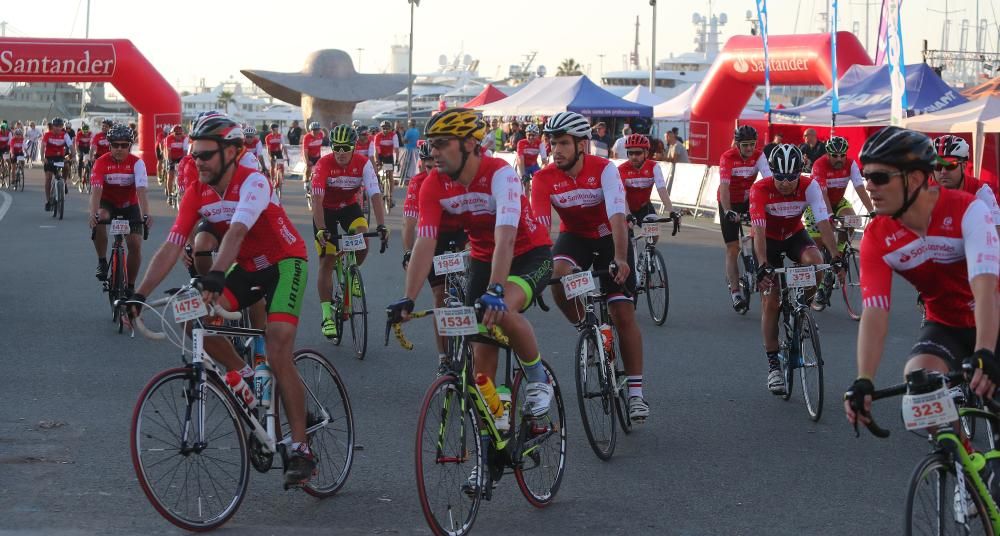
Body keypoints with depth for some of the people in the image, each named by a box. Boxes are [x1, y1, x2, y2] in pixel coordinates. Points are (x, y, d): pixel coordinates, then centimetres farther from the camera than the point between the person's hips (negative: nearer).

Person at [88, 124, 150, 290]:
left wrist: (145, 215, -45)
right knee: (100, 219, -35)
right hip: (108, 203, -1)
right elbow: (96, 191, -30)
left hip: (130, 206, 1)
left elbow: (141, 191, -30)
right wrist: (93, 214, -47)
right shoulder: (101, 163, -19)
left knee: (135, 244, -12)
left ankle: (130, 286, 6)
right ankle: (102, 261, -16)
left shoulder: (137, 163, -19)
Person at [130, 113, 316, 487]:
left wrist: (216, 277, -58)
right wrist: (139, 295, -23)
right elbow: (171, 248, -14)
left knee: (278, 357, -20)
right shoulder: (197, 194, -9)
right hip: (247, 268, 6)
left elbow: (236, 232, -43)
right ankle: (245, 378, 6)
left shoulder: (252, 183, -27)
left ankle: (301, 450, -11)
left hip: (285, 263, -6)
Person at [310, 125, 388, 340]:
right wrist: (320, 230, -44)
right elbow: (317, 199, -33)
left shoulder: (363, 164, -21)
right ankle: (327, 316, -2)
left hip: (350, 206, 2)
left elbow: (375, 195, -26)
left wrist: (382, 227, -38)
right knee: (327, 262, -7)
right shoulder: (324, 164, -26)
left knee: (363, 240, -26)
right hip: (326, 209, -2)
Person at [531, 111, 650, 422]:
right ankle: (584, 329, -6)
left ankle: (635, 393, 2)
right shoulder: (544, 179, -20)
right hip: (574, 236, 2)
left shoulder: (604, 169, -26)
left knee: (624, 315, -7)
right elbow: (539, 226, -26)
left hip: (609, 237, -2)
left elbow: (617, 217, -36)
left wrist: (620, 259, -50)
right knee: (558, 274, -34)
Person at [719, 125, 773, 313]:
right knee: (732, 248, -5)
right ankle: (735, 292, -3)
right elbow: (724, 186, -32)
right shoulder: (727, 157, -24)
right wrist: (728, 211, -45)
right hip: (730, 203, -3)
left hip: (749, 200, 3)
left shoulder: (759, 156, -16)